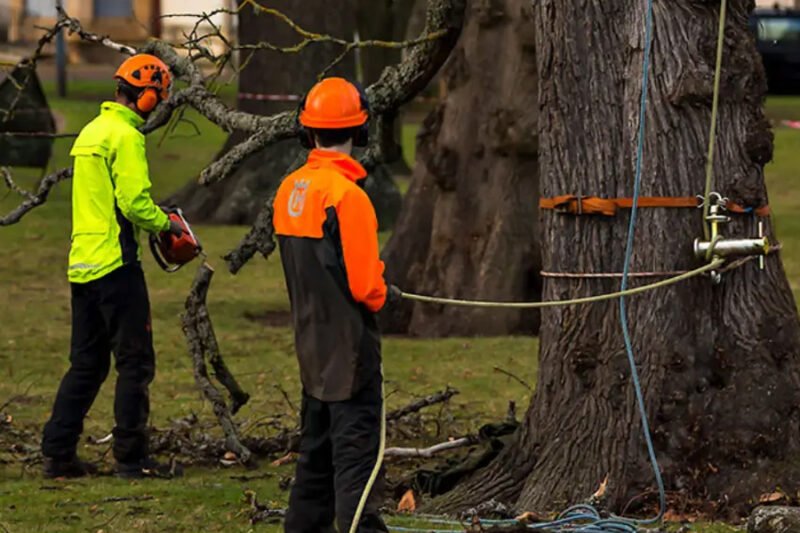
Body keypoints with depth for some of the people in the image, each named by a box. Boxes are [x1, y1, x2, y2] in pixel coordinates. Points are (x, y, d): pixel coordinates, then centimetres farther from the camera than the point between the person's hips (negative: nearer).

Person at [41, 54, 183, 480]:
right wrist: (165, 224, -3)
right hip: (115, 264, -9)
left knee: (86, 364, 13)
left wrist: (152, 222, 16)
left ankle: (58, 453, 10)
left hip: (82, 264, 9)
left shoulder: (91, 132, 16)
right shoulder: (125, 136, -13)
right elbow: (134, 201, -20)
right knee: (135, 363, -3)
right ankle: (131, 457, -3)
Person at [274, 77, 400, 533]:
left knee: (318, 440, 18)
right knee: (358, 442, -8)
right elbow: (363, 283, -21)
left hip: (311, 337, 8)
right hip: (349, 339, -8)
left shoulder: (289, 189, 5)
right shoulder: (347, 194, -20)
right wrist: (384, 296, 1)